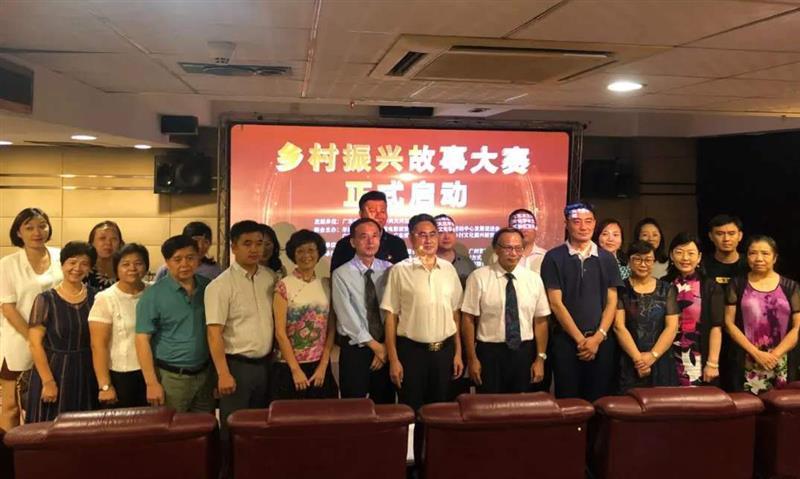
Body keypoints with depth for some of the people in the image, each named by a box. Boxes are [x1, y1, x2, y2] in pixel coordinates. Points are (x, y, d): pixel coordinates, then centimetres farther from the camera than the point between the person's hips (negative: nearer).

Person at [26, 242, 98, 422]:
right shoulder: (46, 300, -7)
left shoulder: (95, 297, 2)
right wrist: (48, 381, -14)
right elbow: (35, 344, -10)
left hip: (86, 373, 3)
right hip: (54, 371, -3)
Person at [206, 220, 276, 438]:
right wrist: (223, 374, -19)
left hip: (265, 363, 5)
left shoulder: (271, 278, 5)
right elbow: (214, 333, -15)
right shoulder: (220, 286, -12)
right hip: (237, 365, -5)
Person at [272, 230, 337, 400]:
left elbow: (331, 329, 5)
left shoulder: (326, 285, 5)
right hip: (289, 367, -3)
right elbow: (280, 332, -8)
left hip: (320, 366, 3)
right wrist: (296, 369, -10)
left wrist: (323, 365, -3)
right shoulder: (284, 286, -6)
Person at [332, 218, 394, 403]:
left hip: (386, 349, 3)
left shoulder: (389, 270, 1)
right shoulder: (341, 274, -8)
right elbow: (347, 317, -13)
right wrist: (375, 346, -11)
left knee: (385, 407, 12)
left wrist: (386, 347, -10)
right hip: (354, 350, -2)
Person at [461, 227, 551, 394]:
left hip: (524, 353, 3)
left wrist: (540, 358, -1)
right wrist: (472, 358, -8)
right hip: (490, 352, -2)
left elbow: (540, 320, 3)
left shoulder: (534, 279, 3)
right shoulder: (479, 277, -6)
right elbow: (468, 319, -6)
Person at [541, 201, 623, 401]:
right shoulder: (554, 258, -1)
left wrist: (598, 337, -7)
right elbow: (556, 303, -5)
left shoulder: (607, 259, 9)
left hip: (602, 341, 2)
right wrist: (580, 339, -9)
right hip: (566, 340, -2)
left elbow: (612, 302, 6)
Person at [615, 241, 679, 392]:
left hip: (662, 364, 2)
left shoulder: (667, 289, 9)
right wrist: (637, 358, -13)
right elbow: (619, 326, -5)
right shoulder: (621, 289, 3)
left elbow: (672, 327, 1)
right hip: (629, 365, -2)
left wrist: (652, 356, -10)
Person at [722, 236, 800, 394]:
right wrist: (756, 353, -9)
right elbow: (729, 323, 0)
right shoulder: (737, 284, 5)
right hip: (746, 364, -1)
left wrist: (775, 354, -9)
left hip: (781, 365, 1)